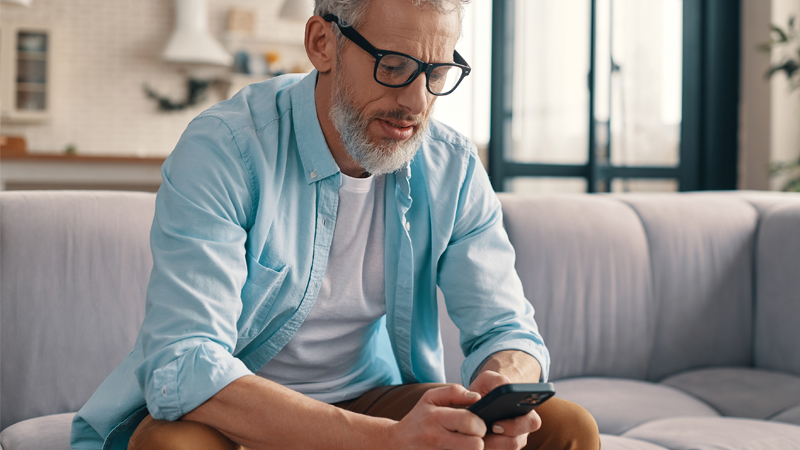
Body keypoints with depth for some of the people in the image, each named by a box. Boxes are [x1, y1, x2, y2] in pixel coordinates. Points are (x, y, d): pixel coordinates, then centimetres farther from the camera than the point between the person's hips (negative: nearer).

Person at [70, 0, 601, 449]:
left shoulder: (452, 168, -5)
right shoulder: (222, 152, -22)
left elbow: (507, 327, -1)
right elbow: (179, 366, -32)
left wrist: (501, 393, -29)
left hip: (371, 398, 5)